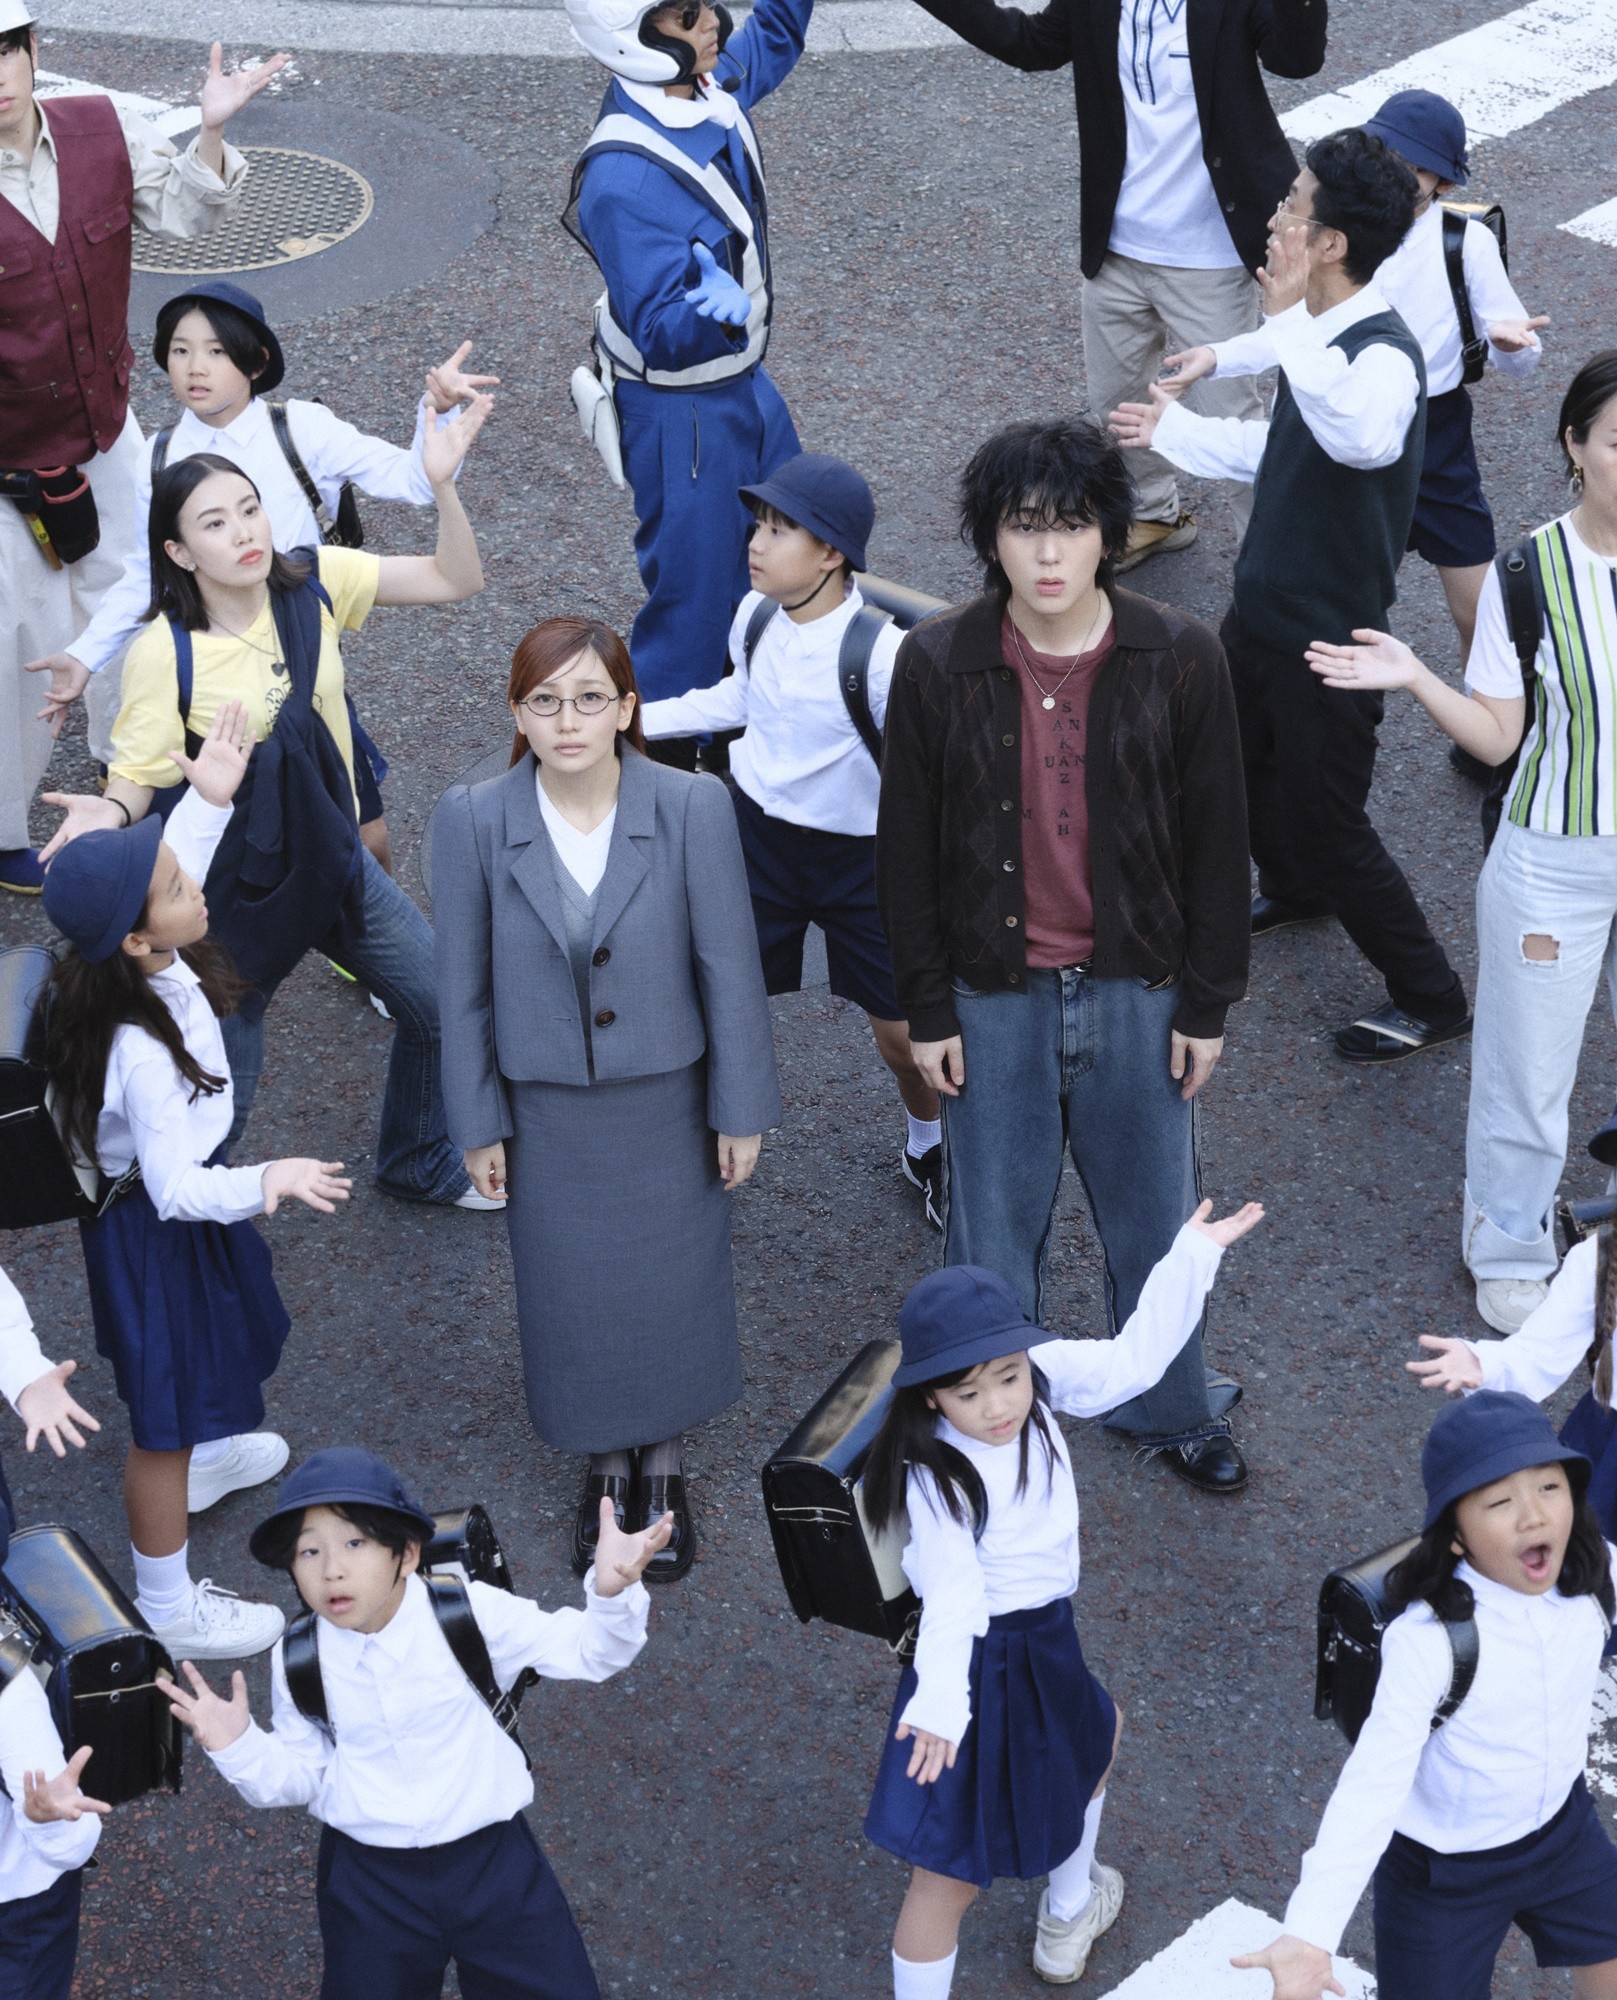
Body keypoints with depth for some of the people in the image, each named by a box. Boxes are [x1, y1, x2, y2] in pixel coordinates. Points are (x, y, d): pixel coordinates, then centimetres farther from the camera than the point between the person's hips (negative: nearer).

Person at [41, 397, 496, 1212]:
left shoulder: (313, 583, -10)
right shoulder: (164, 653, -21)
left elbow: (455, 580, -8)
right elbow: (140, 776, -16)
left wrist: (443, 484, -24)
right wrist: (109, 812, -39)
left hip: (331, 856, 5)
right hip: (232, 884, -5)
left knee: (443, 1005, 15)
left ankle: (417, 1163, 43)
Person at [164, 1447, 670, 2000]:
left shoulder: (471, 1614, -15)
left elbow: (585, 1650, -12)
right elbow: (300, 1770, 2)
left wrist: (612, 1594, -32)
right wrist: (240, 1747, -17)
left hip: (489, 1855, -1)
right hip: (368, 1880, 1)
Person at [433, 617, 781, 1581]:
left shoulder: (694, 807, -17)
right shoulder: (474, 821, -14)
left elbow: (729, 967, -9)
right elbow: (465, 984, -4)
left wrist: (742, 1111, -4)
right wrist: (478, 1125, 0)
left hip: (668, 1104, 0)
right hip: (547, 1113, 1)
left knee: (671, 1292, 15)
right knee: (573, 1300, 15)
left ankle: (664, 1466, 40)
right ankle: (605, 1467, 39)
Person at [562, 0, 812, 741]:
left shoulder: (710, 89, -7)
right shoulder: (622, 179, -32)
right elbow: (660, 337, -31)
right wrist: (711, 309, -51)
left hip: (743, 376, 9)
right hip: (681, 414, -9)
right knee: (692, 594, 3)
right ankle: (662, 759, 22)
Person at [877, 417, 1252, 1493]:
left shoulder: (1180, 659, -10)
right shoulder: (937, 664, -10)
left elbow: (1216, 839, -2)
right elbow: (907, 847, -2)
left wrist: (1208, 1002, -1)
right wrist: (928, 1009, -1)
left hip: (1139, 992, 1)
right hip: (995, 998, 0)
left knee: (1155, 1219, 15)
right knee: (993, 1230, 12)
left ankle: (1172, 1410, 38)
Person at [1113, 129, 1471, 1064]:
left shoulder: (1384, 356, -30)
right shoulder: (1318, 337, 0)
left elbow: (1362, 437, -55)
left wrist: (1288, 321, -56)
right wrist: (1177, 429, 24)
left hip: (1330, 643, -9)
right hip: (1263, 609, 9)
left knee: (1328, 826, 2)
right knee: (1241, 761, 29)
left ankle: (1432, 998, 20)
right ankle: (1293, 891, 59)